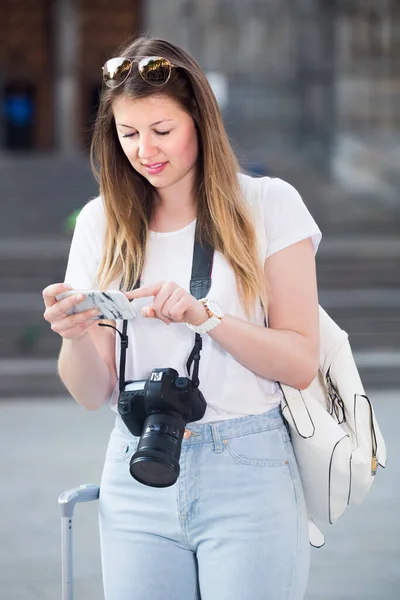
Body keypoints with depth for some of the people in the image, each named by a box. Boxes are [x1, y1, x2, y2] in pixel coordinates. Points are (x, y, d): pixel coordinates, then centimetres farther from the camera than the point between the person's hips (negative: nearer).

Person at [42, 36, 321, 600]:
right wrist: (75, 334, -17)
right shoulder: (101, 222, 6)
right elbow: (94, 394, 5)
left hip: (247, 474, -2)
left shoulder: (268, 205, -1)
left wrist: (204, 315, -20)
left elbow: (301, 363, -5)